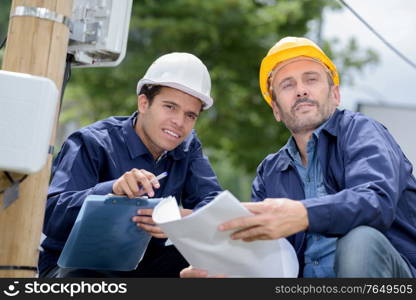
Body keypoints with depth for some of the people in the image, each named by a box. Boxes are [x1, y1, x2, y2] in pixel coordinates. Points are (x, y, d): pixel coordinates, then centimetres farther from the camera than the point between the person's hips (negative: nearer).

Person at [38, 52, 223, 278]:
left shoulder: (187, 146, 6)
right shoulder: (92, 144, -12)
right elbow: (49, 216, -25)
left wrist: (186, 220, -32)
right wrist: (112, 190, -42)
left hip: (145, 263, 5)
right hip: (75, 265, -5)